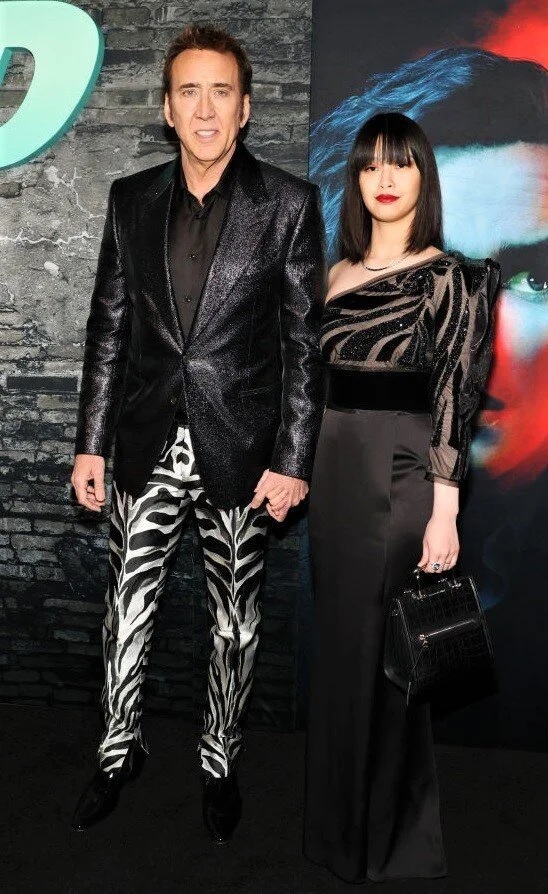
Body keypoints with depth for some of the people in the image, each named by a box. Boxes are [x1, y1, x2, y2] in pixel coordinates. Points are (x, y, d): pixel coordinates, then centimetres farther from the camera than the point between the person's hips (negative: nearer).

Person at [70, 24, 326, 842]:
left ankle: (221, 760, 34)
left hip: (240, 450, -2)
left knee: (235, 621, 12)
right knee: (127, 611, 12)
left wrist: (293, 460, -9)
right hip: (147, 446, 3)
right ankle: (120, 750, 36)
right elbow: (108, 328, 7)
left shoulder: (289, 203, -5)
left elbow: (305, 339, -5)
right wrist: (90, 443, 4)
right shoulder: (131, 200, 4)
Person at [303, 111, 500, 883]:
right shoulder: (338, 275, 12)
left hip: (402, 482, -6)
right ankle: (340, 827, 36)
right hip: (334, 478, 6)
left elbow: (456, 399, -11)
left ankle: (393, 844, 27)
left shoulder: (448, 276, -5)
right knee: (338, 650, 15)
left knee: (386, 658, 4)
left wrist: (444, 513, -17)